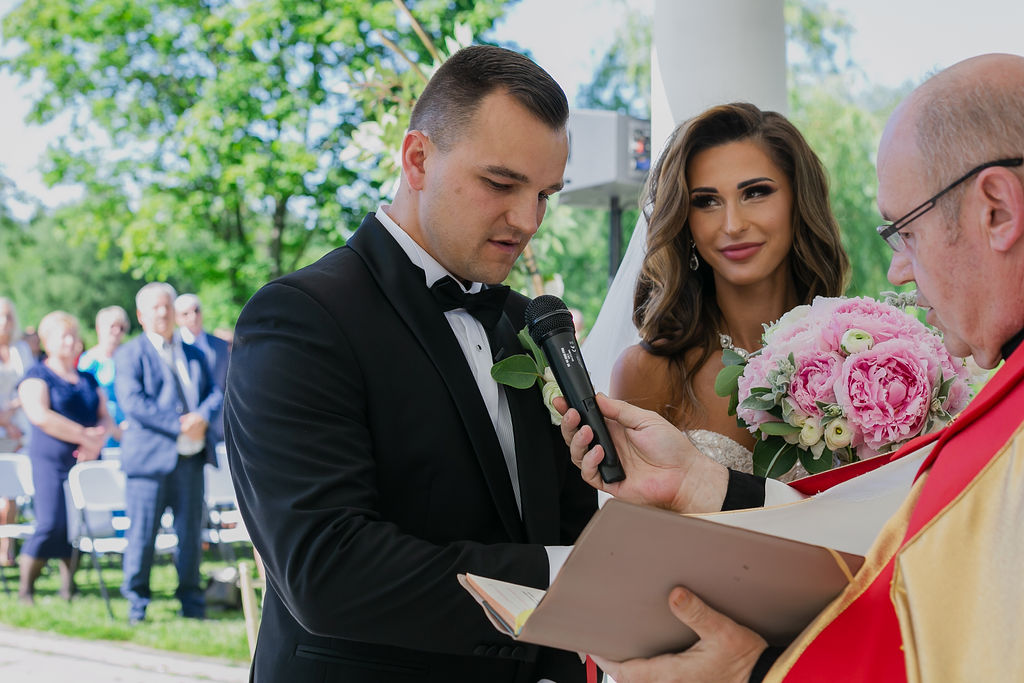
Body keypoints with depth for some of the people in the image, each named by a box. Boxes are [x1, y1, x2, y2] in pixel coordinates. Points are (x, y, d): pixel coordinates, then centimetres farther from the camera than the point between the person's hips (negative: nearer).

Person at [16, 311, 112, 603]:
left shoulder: (88, 379, 19)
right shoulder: (37, 376, 1)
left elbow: (106, 418, 14)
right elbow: (41, 415, -14)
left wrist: (98, 439, -9)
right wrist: (84, 435, -14)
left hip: (86, 461, 5)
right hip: (51, 461, -5)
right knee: (51, 526, -14)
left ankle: (68, 590, 9)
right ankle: (25, 589, 1)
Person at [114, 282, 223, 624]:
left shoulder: (195, 355, 20)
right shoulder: (129, 355, 2)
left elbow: (216, 392, 12)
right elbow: (133, 402, -11)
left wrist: (202, 416, -11)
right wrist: (179, 427, -17)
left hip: (191, 457, 5)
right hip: (150, 456, -5)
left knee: (191, 535, 8)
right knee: (142, 535, -3)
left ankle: (192, 604, 17)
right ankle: (136, 605, 9)